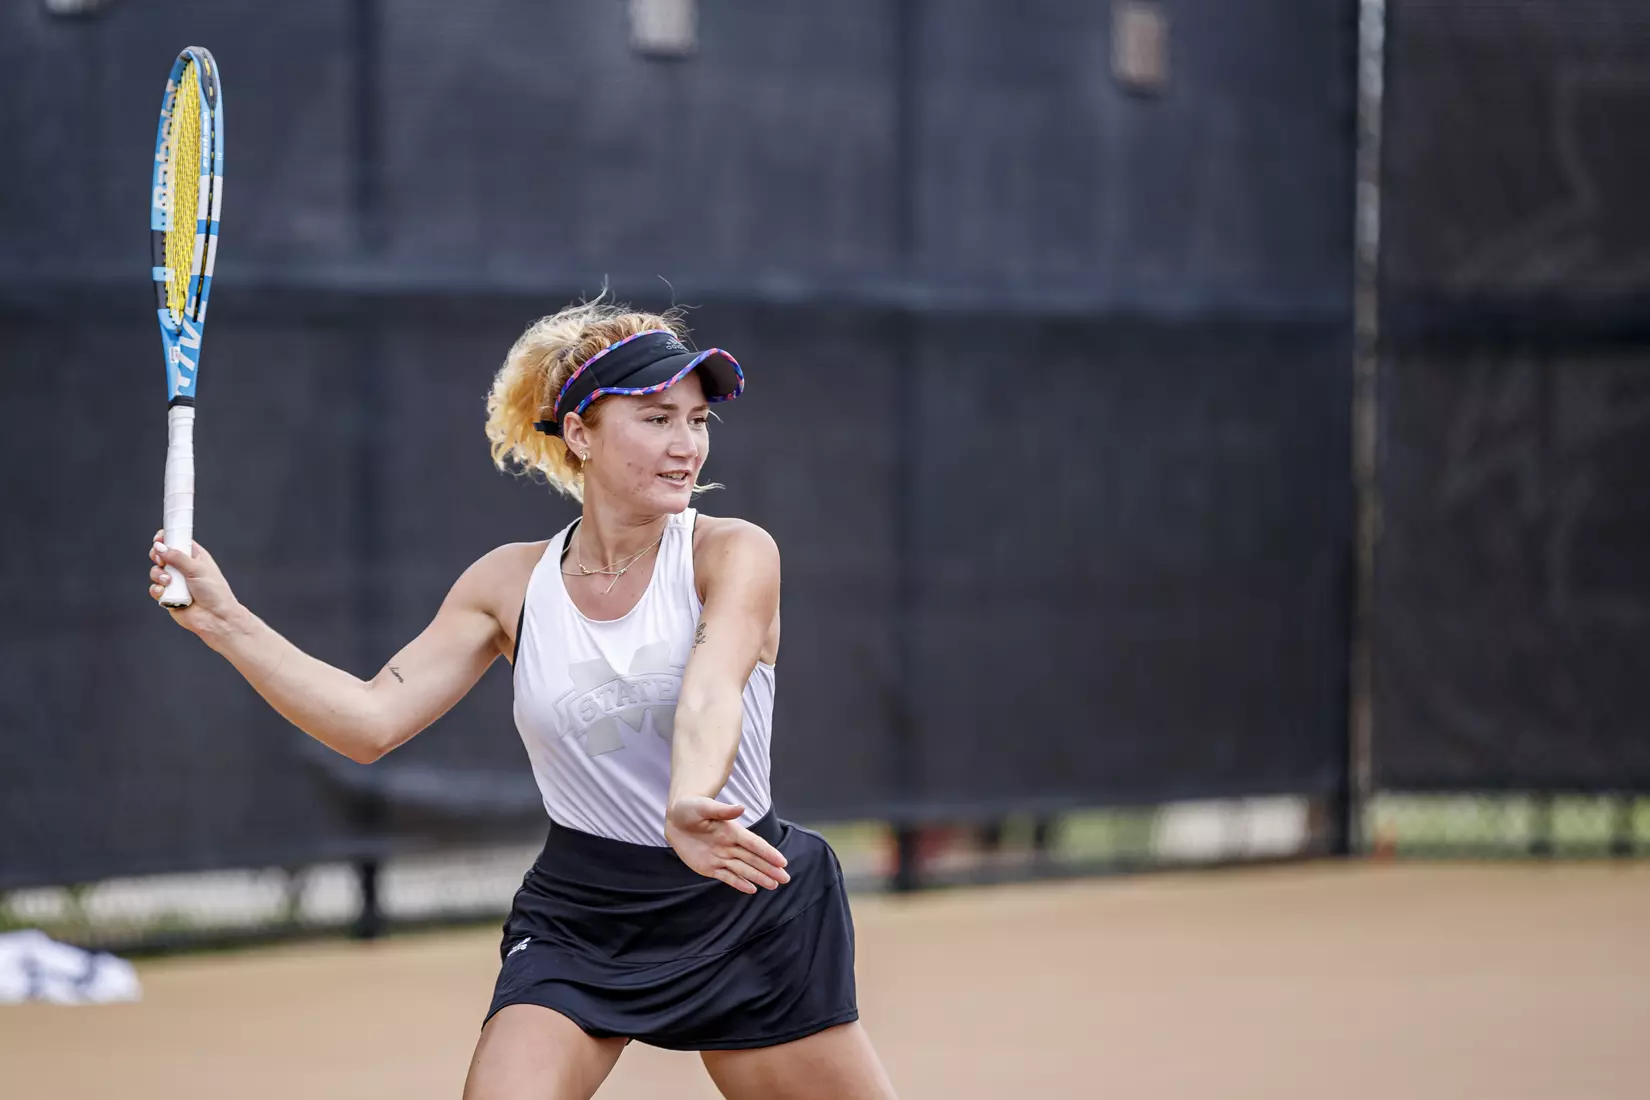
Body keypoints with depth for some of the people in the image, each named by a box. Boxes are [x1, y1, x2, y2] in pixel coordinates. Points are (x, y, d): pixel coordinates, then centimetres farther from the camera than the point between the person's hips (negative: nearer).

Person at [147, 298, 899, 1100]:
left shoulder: (734, 554, -12)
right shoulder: (512, 583, -2)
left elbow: (709, 695, -32)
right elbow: (373, 720, -6)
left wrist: (690, 806, -53)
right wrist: (225, 621, -17)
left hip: (740, 907, -1)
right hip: (578, 920, 1)